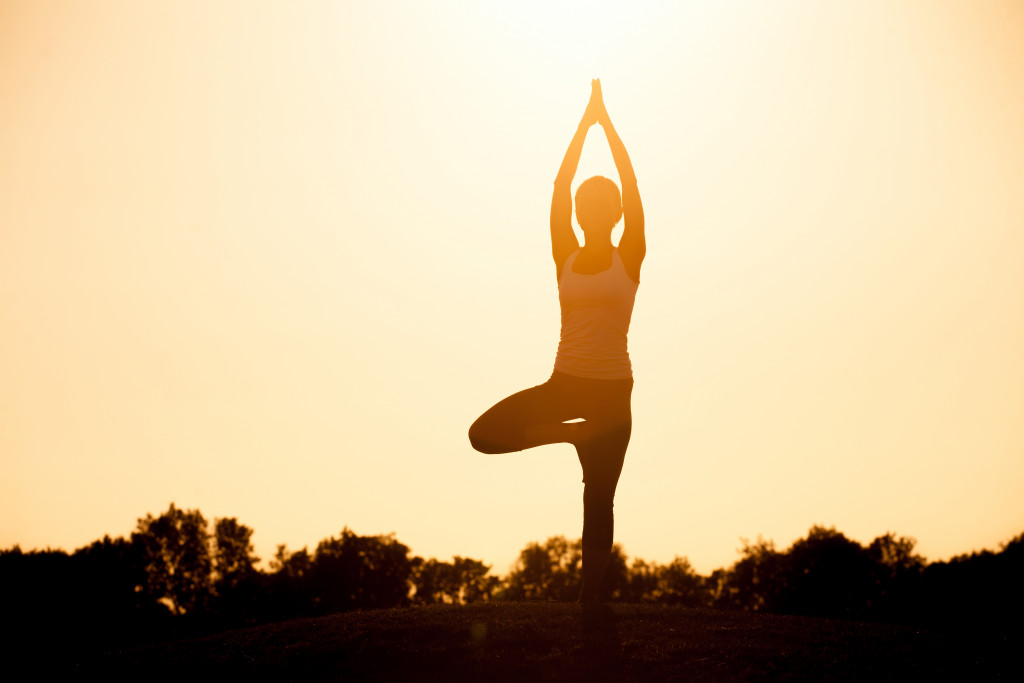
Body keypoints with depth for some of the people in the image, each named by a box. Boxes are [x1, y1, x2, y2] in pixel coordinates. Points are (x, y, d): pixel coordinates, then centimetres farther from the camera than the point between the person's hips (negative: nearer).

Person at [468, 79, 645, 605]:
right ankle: (575, 432, 3)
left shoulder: (629, 259, 0)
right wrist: (586, 122, -2)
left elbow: (631, 186, -6)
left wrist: (606, 121, -4)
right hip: (564, 382, 2)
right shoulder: (565, 256, 5)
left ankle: (589, 598, 5)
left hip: (612, 389, -2)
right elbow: (560, 186, -1)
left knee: (598, 499, -2)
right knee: (484, 434, -14)